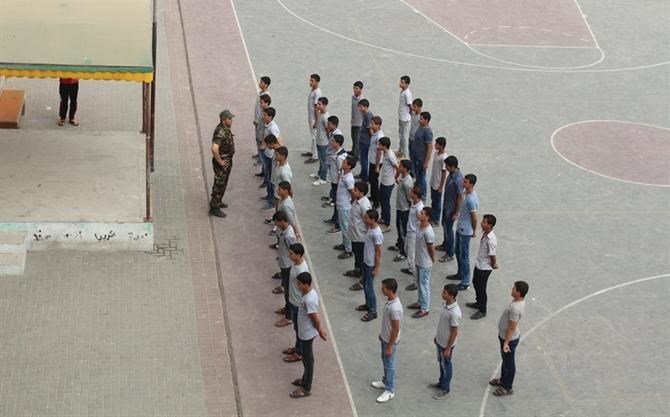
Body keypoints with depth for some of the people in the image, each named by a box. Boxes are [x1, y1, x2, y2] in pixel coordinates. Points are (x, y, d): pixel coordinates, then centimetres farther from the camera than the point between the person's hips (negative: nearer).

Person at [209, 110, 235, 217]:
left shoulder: (226, 128, 1)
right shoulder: (220, 133, -31)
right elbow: (214, 149, -41)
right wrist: (220, 162, -29)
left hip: (227, 160, 10)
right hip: (222, 162, -10)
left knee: (222, 183, 24)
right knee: (220, 185, 1)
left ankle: (217, 201, 41)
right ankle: (214, 208, 11)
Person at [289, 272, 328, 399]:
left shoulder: (309, 300, -34)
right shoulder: (310, 292, -3)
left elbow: (316, 319, -24)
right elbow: (316, 317, 9)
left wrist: (320, 331, -7)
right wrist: (320, 330, 17)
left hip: (307, 334, -9)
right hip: (305, 332, 9)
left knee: (308, 360, 7)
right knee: (306, 358, 26)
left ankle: (306, 389, 21)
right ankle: (305, 380, 44)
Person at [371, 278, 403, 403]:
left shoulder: (395, 308, -36)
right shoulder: (390, 300, -6)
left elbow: (396, 329, -27)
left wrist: (390, 346, -19)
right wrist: (382, 334, 21)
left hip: (390, 341, -9)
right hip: (385, 338, 9)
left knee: (389, 364, 8)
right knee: (385, 361, 26)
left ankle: (390, 391, 23)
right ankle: (386, 382, 46)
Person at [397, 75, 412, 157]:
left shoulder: (407, 93, -24)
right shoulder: (402, 91, 4)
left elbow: (410, 105, -21)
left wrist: (410, 113, -6)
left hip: (405, 118, -9)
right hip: (401, 117, 9)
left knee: (405, 136, 0)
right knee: (401, 135, 22)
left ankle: (405, 154, 10)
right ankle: (400, 151, 36)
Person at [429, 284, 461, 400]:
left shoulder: (454, 313, -35)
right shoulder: (446, 304, -8)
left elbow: (454, 332, -25)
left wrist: (448, 349, -17)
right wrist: (437, 336, 19)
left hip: (447, 344, -8)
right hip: (440, 341, 8)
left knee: (446, 365, 12)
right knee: (441, 363, 26)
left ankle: (445, 389, 31)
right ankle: (441, 382, 47)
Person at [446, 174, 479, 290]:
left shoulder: (472, 199, -29)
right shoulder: (465, 192, -1)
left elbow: (474, 217, -21)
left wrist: (474, 231, -8)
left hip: (465, 231, -10)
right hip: (460, 228, 10)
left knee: (464, 255, 1)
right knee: (458, 252, 24)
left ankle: (465, 282, 11)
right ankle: (460, 274, 42)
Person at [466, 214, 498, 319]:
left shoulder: (491, 240, -34)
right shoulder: (484, 233, -6)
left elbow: (493, 256, -25)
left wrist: (493, 265, -7)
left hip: (485, 268, -9)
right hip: (479, 264, 9)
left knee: (481, 288, 7)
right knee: (475, 283, 27)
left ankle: (482, 311, 25)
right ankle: (478, 303, 48)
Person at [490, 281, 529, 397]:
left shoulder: (515, 308, -37)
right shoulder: (520, 300, -6)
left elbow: (512, 328, -29)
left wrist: (506, 343, -23)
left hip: (509, 339, -9)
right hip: (505, 336, 9)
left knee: (508, 362, 11)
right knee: (505, 360, 27)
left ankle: (507, 387, 29)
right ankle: (503, 380, 47)